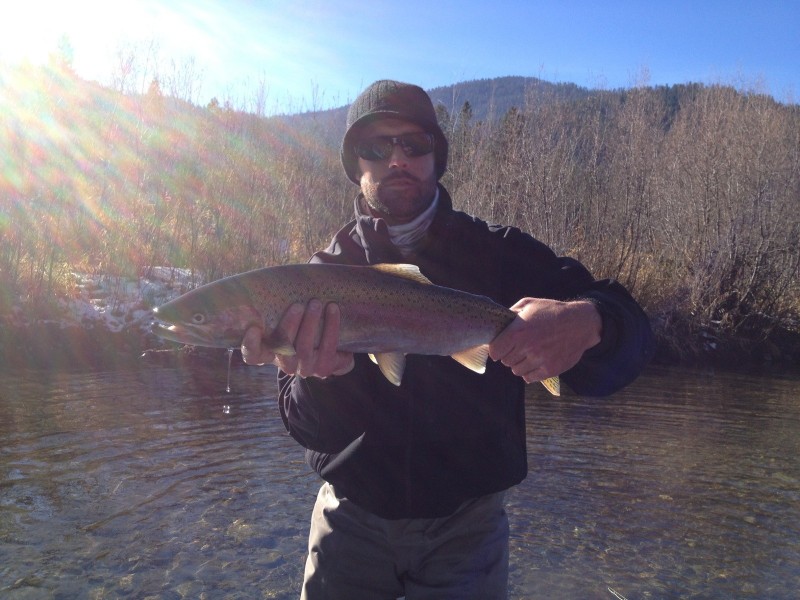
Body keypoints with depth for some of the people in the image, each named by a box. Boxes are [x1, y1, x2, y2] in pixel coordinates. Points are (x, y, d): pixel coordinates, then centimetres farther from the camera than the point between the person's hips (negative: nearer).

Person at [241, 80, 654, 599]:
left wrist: (587, 323, -36)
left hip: (466, 523, 0)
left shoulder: (504, 254, -7)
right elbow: (314, 429, -12)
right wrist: (320, 376, -35)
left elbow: (630, 333, -13)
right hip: (352, 517, 1)